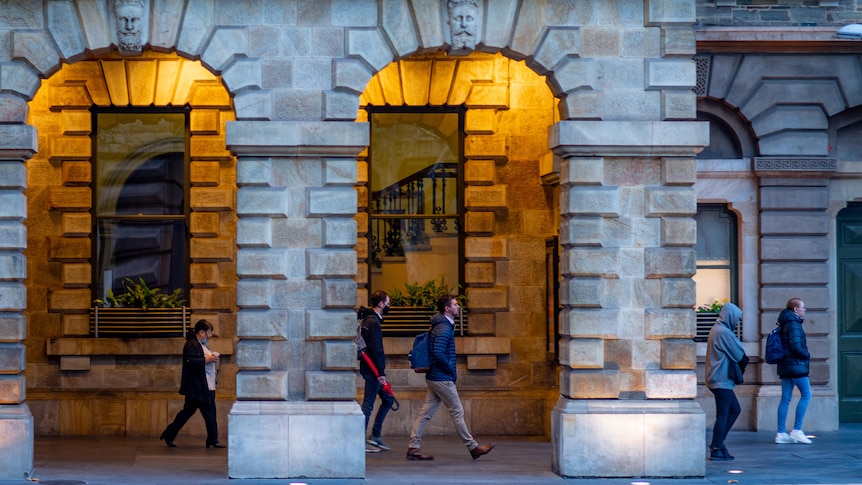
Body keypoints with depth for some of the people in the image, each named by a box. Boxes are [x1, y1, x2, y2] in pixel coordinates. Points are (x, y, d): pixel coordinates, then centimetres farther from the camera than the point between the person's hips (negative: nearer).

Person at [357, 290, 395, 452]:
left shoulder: (367, 320, 16)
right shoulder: (374, 322, -16)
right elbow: (376, 349, -22)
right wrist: (381, 373, -21)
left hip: (368, 368, 10)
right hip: (372, 371, -10)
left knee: (388, 399, 16)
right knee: (368, 404, -6)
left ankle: (375, 436, 16)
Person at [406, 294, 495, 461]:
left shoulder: (442, 326, 16)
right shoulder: (444, 328, -16)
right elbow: (438, 354, -26)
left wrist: (451, 370, 15)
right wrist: (451, 370, -14)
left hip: (434, 378, 10)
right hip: (442, 378, -10)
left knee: (426, 413, 7)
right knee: (457, 412, 0)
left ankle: (413, 447, 5)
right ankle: (473, 447, 8)